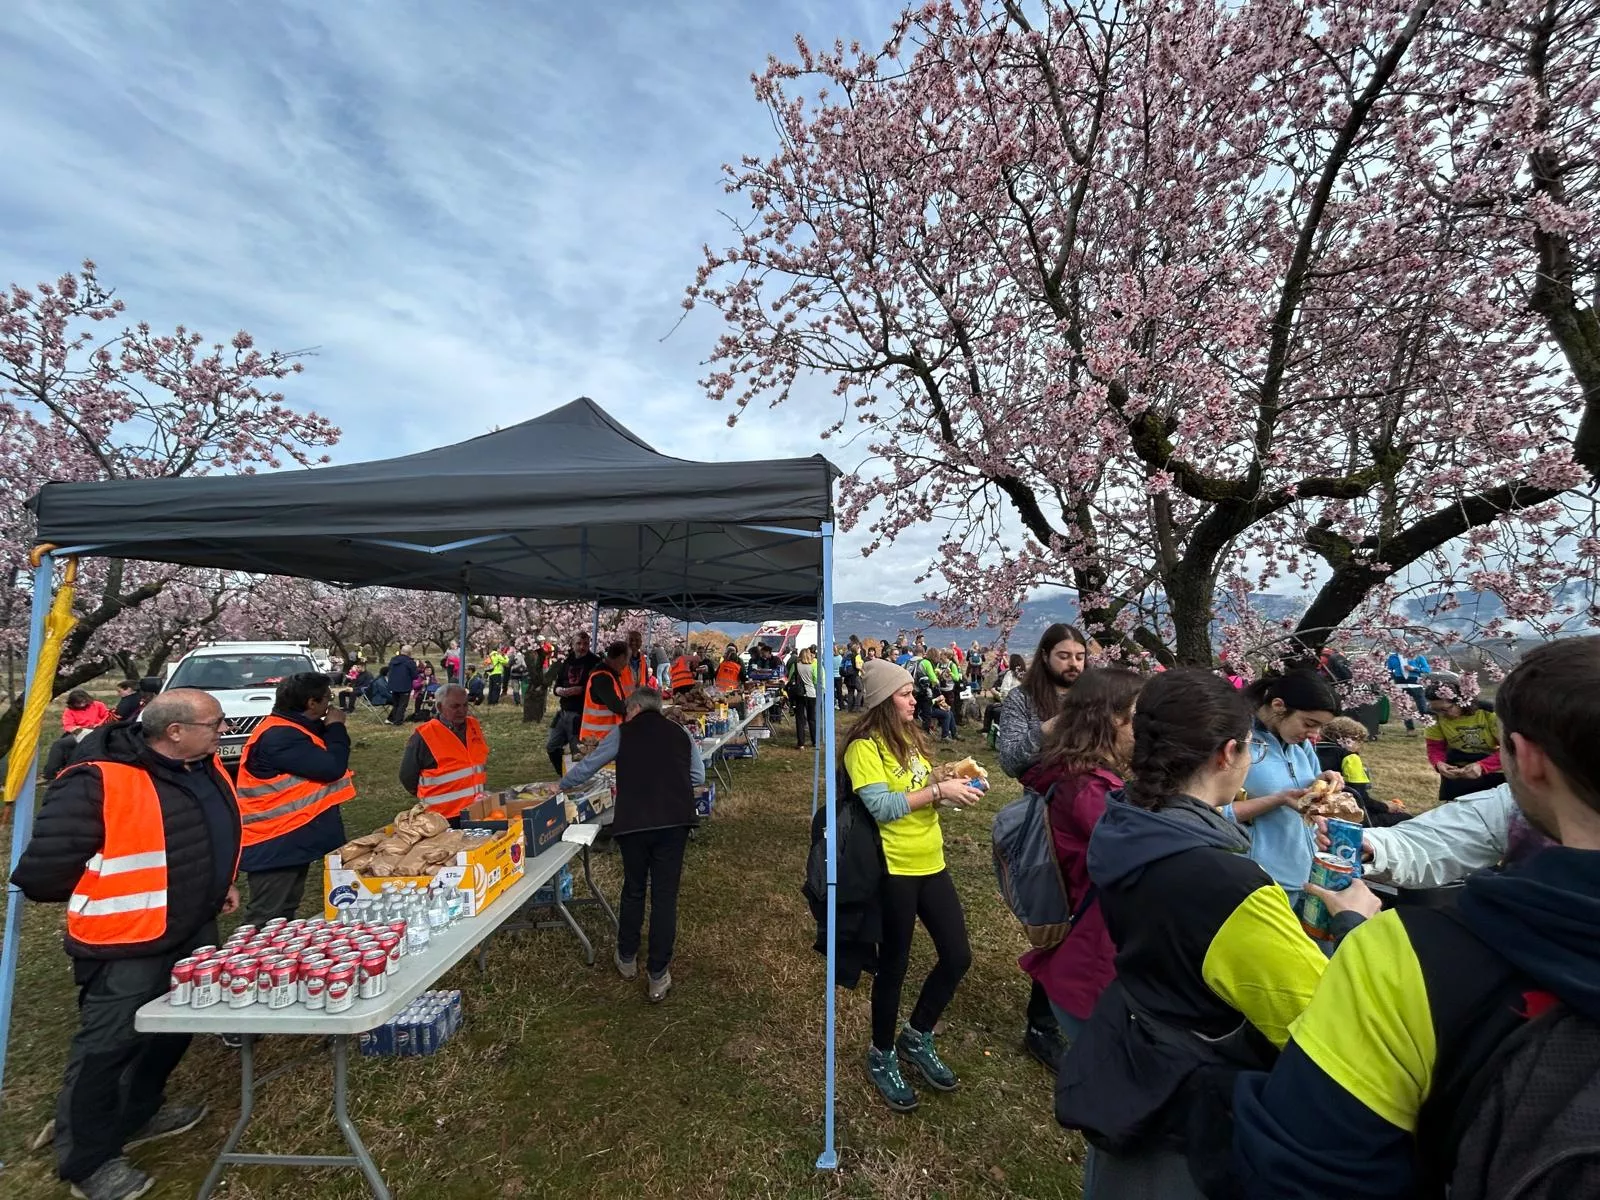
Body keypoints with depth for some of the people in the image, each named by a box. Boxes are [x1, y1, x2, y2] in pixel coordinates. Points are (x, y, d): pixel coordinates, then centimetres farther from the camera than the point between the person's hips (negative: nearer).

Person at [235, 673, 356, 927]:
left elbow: (325, 758, 13)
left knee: (285, 913, 21)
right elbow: (332, 768, -28)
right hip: (274, 843, -10)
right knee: (265, 921, 1)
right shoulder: (279, 736, -24)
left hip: (292, 837, 10)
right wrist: (336, 727, -14)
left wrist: (330, 729, -2)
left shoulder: (293, 729, 9)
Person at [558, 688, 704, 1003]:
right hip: (675, 821, 0)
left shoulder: (623, 733, 6)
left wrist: (561, 785, 33)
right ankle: (658, 976, 18)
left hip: (633, 821, 0)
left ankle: (626, 959, 40)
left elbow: (586, 767, 16)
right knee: (665, 896, 9)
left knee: (633, 890, 21)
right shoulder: (682, 734, 10)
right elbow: (698, 778, 14)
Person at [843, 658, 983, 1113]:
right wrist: (939, 790, -22)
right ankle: (882, 1056, 35)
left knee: (958, 955, 13)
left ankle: (916, 1037, 36)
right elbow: (881, 806, -25)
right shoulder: (864, 747, -17)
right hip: (893, 869, -8)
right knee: (894, 965, 9)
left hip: (930, 862, 8)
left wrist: (949, 778, -1)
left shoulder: (909, 737, 8)